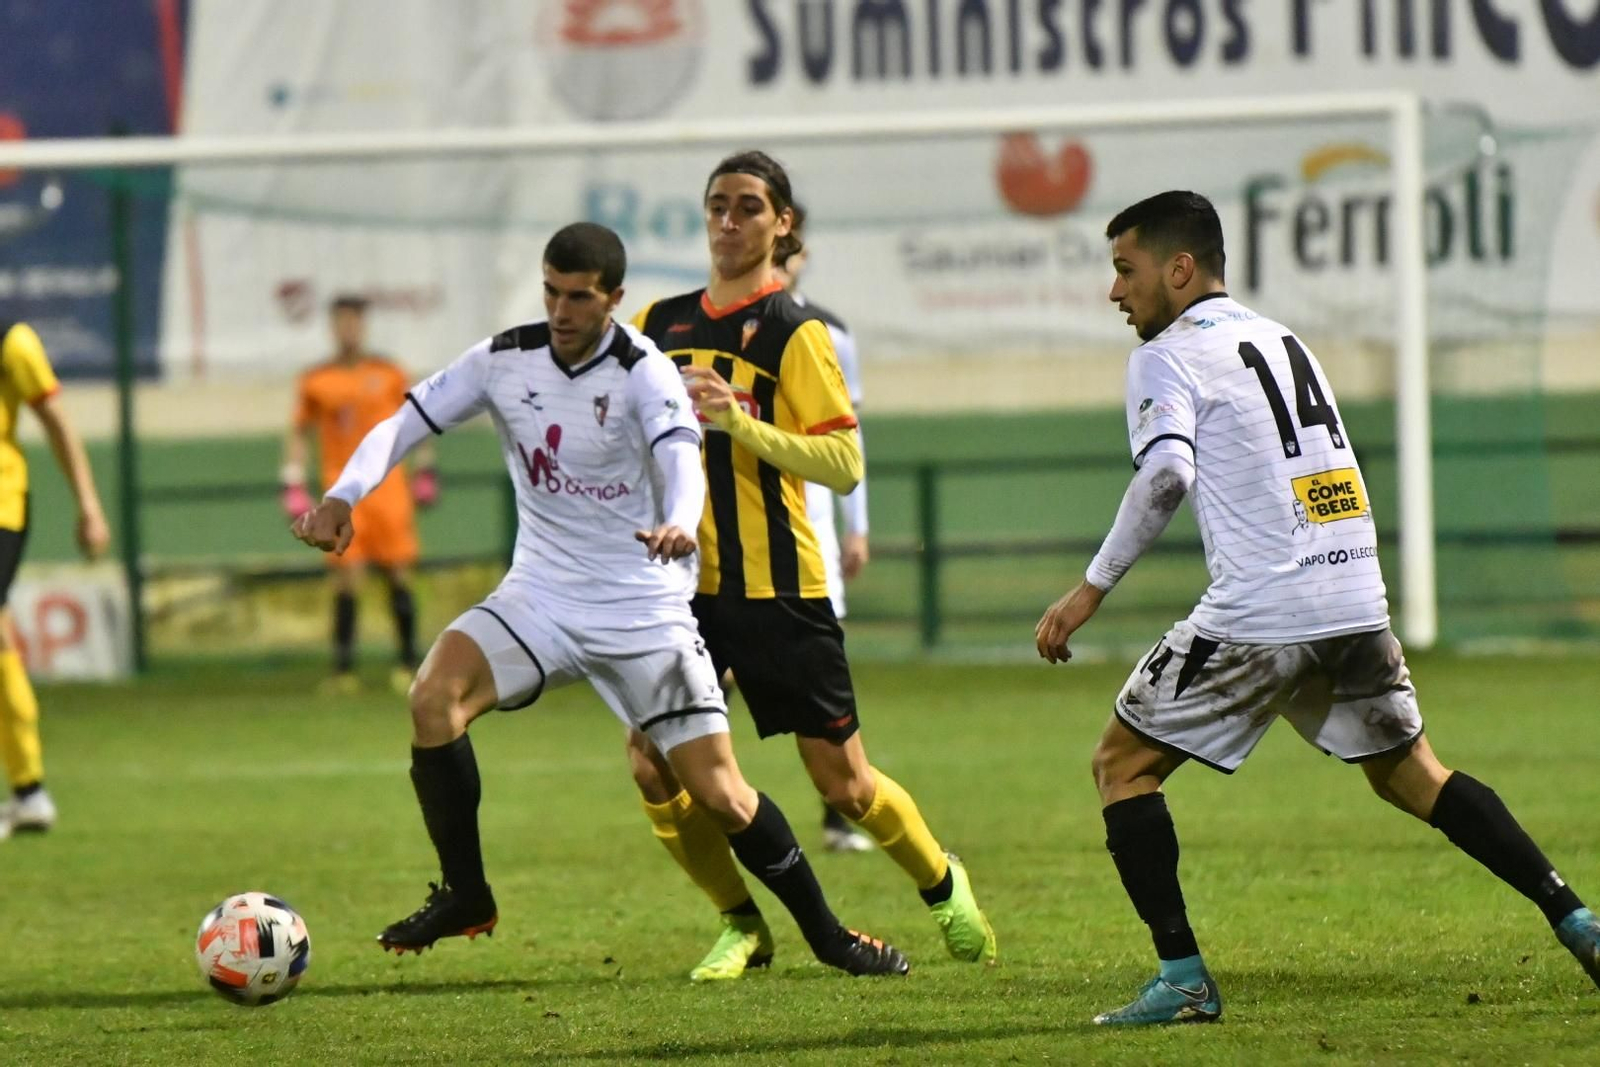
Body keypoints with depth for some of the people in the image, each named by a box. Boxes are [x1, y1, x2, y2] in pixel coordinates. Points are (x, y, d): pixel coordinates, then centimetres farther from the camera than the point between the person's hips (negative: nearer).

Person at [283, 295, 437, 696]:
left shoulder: (388, 374, 5)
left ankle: (408, 662, 9)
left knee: (398, 573, 0)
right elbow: (298, 433, 11)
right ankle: (343, 668, -6)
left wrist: (425, 468, 13)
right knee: (347, 577, -8)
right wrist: (293, 484, 4)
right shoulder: (316, 381, 5)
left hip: (388, 486, 1)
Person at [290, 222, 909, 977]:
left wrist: (680, 525, -55)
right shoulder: (505, 360, -3)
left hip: (644, 608, -3)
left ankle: (825, 934, 14)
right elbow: (404, 425, 0)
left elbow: (681, 456, -32)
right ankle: (463, 895, -8)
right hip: (541, 593, 3)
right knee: (434, 695, -23)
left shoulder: (642, 372, -15)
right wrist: (341, 497, -19)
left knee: (720, 795, -7)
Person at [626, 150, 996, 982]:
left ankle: (944, 887, 28)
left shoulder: (793, 332, -6)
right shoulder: (660, 323, 9)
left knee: (844, 783, 0)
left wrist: (738, 421, -23)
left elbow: (844, 464, -14)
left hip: (773, 585, -4)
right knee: (653, 769, -8)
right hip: (680, 579, 4)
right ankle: (742, 926, 11)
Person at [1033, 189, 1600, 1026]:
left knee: (1123, 763, 5)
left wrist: (1092, 589, -17)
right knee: (1408, 773, 20)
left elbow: (1165, 476, -19)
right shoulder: (1281, 339, 21)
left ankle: (1183, 979, -3)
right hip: (1357, 601, 7)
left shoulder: (1169, 355, -3)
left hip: (1259, 612, -7)